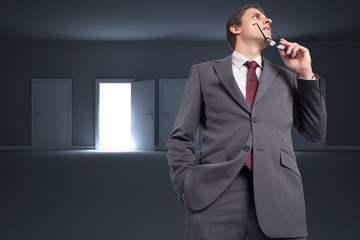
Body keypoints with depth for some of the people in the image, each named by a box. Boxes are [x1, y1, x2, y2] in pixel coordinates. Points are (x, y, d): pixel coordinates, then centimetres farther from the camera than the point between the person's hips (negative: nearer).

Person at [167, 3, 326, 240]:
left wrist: (306, 74, 10)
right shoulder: (204, 72, 14)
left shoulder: (287, 76, 20)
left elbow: (316, 134, 16)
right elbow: (181, 138, 11)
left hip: (280, 194, 2)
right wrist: (188, 186, -5)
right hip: (215, 194, -1)